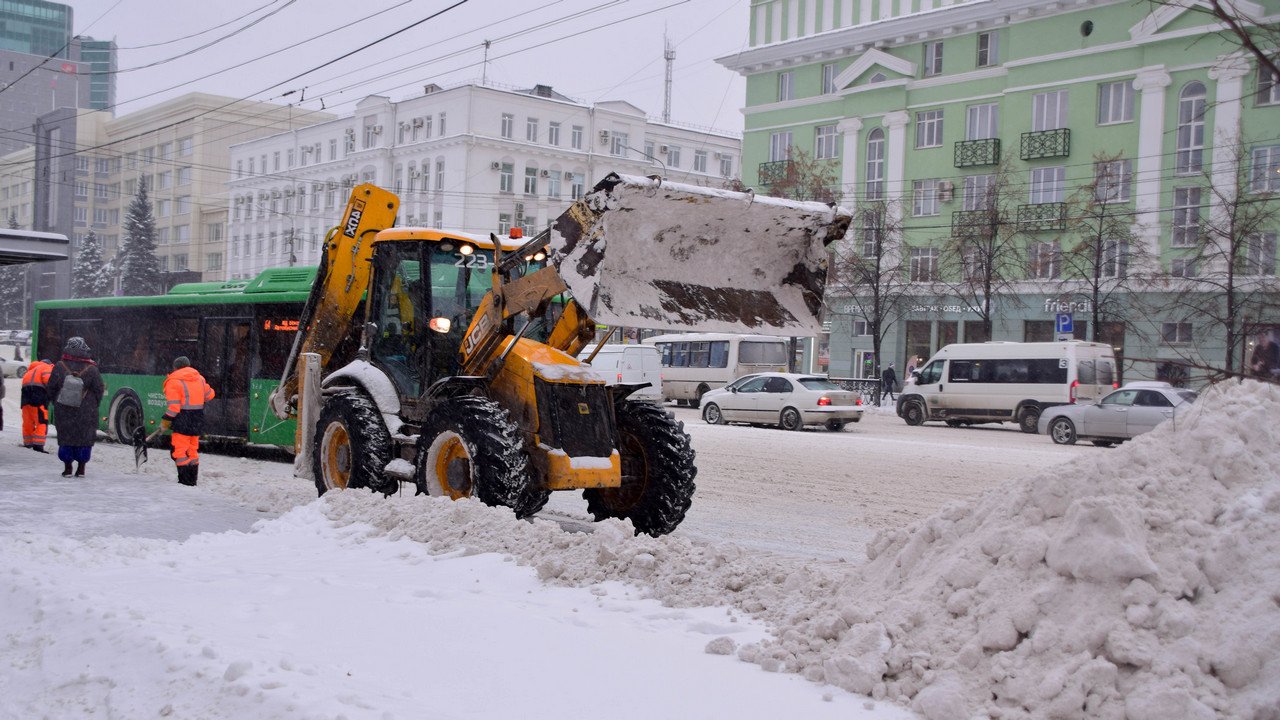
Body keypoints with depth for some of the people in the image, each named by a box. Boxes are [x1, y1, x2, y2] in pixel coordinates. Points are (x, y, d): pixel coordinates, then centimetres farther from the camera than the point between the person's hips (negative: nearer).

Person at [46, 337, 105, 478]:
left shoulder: (59, 367, -4)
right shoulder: (91, 369, -8)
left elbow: (51, 389, 3)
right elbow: (99, 390, -2)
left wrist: (57, 403, 17)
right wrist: (93, 406, 12)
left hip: (63, 410, 1)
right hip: (86, 412, -1)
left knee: (65, 437, 11)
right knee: (84, 438, 7)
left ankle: (67, 468, 12)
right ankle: (81, 469, 9)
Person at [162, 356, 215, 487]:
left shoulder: (173, 382, -11)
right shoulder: (199, 378, 9)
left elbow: (174, 406, -15)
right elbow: (209, 395, 19)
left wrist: (165, 421, -5)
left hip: (183, 421, -7)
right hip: (198, 420, 7)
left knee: (180, 452, -2)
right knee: (192, 450, 16)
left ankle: (185, 482, -6)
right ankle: (193, 481, 20)